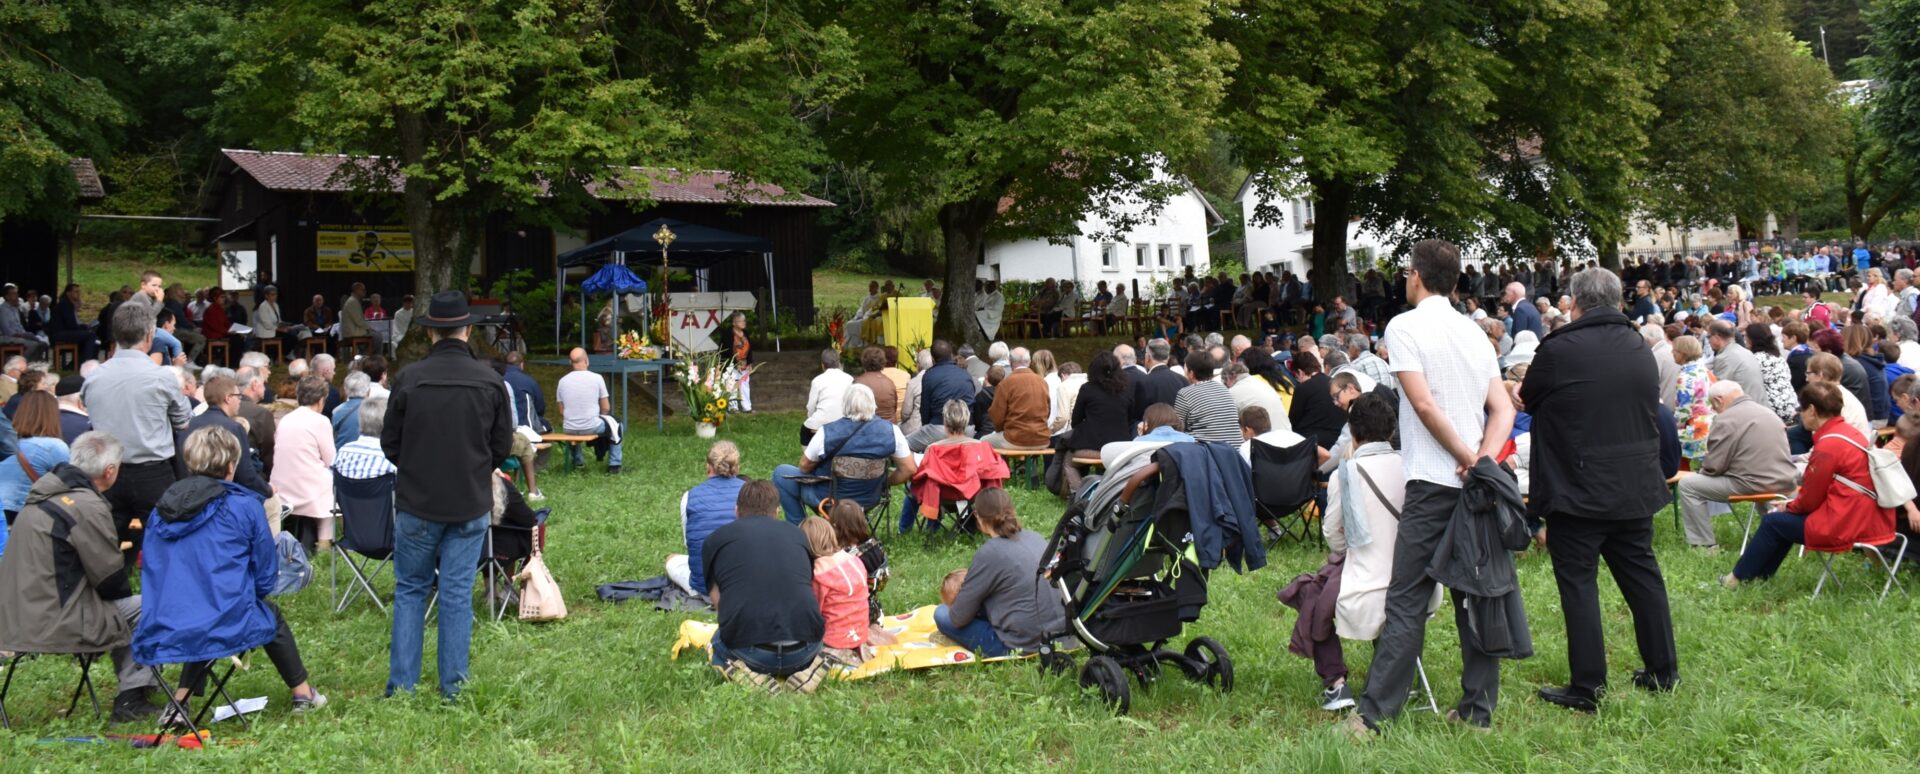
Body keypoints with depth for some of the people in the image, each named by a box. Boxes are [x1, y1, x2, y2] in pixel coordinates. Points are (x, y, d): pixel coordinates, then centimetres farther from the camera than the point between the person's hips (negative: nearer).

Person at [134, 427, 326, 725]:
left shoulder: (161, 509, 9)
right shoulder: (244, 505, -3)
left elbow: (149, 570, 18)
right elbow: (266, 574, 3)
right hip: (228, 626, -4)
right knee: (273, 618, 28)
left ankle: (179, 702, 26)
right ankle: (302, 694, 38)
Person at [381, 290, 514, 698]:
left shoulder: (410, 378, -10)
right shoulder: (488, 380, -6)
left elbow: (389, 443, 0)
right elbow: (503, 446, 3)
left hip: (417, 502, -1)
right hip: (471, 503, 1)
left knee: (410, 590, 11)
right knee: (458, 592, 7)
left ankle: (401, 684, 12)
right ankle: (453, 686, 10)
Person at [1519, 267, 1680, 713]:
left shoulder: (1559, 350, -15)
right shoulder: (1639, 349, 5)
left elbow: (1528, 399, 0)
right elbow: (1650, 409, 17)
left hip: (1577, 489, -6)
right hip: (1636, 487, 6)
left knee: (1578, 581, 0)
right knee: (1642, 575, 16)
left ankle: (1587, 687, 2)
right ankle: (1663, 671, 25)